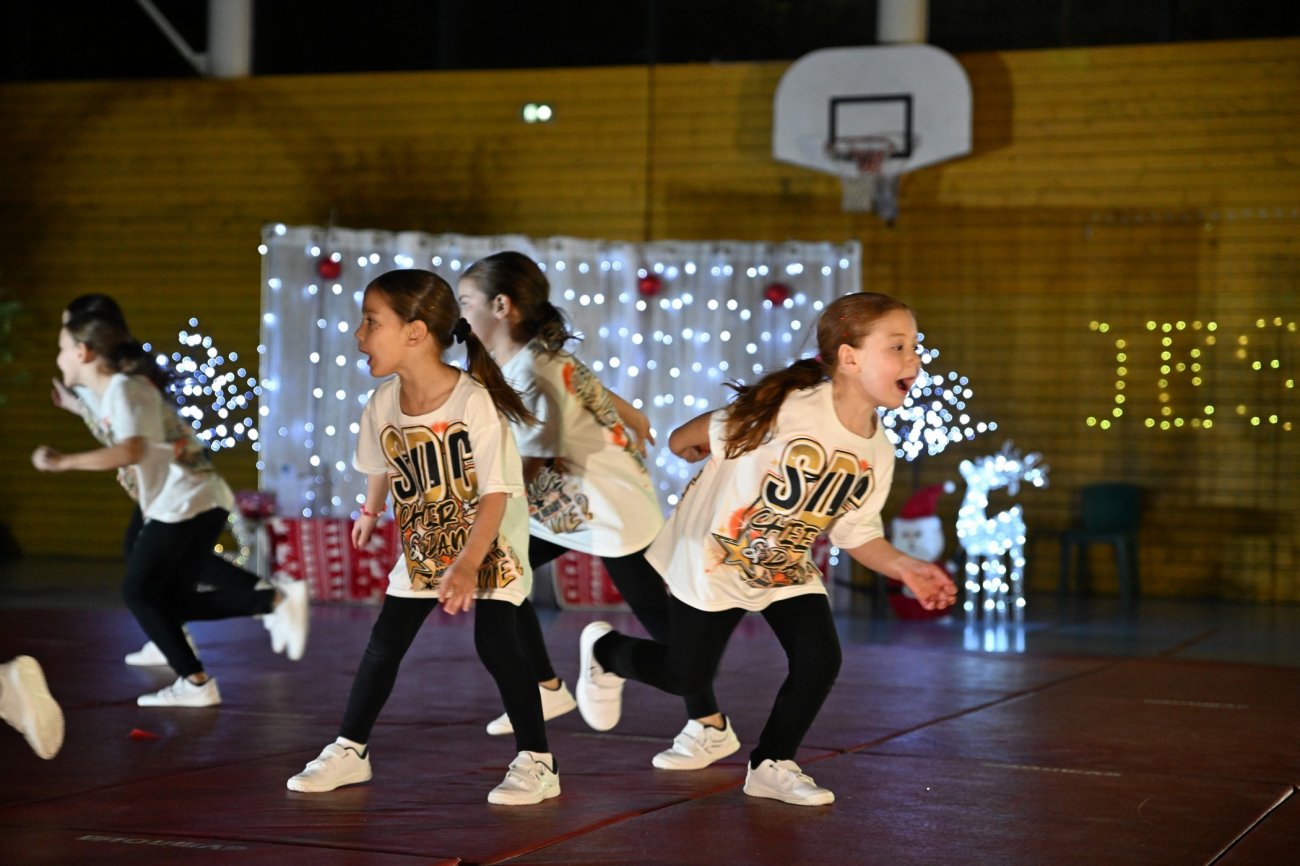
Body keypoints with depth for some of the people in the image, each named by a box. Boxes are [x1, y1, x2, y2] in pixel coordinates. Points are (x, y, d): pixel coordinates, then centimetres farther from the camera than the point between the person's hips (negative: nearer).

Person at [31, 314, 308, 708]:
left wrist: (63, 462, -24)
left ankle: (195, 682, 0)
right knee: (174, 601, 9)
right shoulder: (109, 391, 17)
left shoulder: (122, 388, -12)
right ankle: (278, 600, -1)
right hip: (201, 500, 10)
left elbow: (131, 452, -27)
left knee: (139, 591, -2)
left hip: (186, 501, -10)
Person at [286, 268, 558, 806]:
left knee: (495, 645, -14)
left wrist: (468, 565, -32)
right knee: (383, 644, 6)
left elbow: (495, 493, -25)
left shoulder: (475, 403, -27)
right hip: (422, 547, 6)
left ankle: (536, 763, -2)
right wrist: (371, 510, 29)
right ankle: (350, 750, 21)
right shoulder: (382, 404, -9)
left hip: (490, 544, -5)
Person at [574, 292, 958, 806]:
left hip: (788, 570, 6)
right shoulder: (789, 409, -31)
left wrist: (904, 568, -14)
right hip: (715, 557, -5)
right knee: (686, 675, 5)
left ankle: (772, 765, 14)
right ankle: (606, 651, 37)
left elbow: (857, 532, -1)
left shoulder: (877, 453, -9)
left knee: (820, 661, -9)